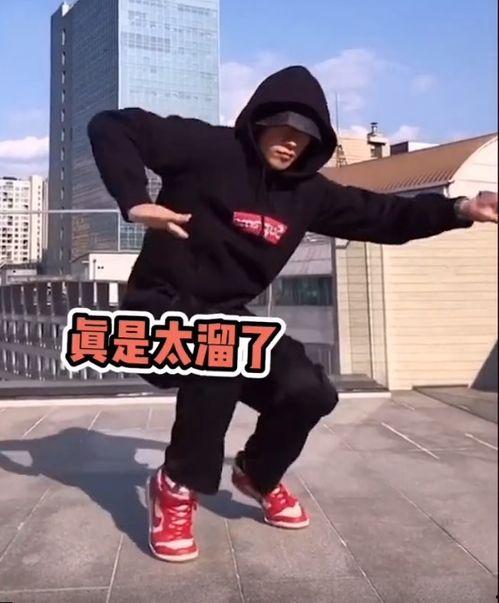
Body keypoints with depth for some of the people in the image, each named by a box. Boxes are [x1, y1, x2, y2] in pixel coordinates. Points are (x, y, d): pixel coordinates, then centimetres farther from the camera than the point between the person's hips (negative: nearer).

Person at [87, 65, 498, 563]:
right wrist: (134, 202, -29)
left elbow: (384, 215, 5)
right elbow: (109, 127, -15)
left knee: (311, 392, -10)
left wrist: (459, 209, -8)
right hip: (161, 308, -5)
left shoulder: (306, 191, 3)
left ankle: (257, 475, 23)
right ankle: (178, 488, -14)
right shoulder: (209, 150, -14)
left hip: (228, 317, 6)